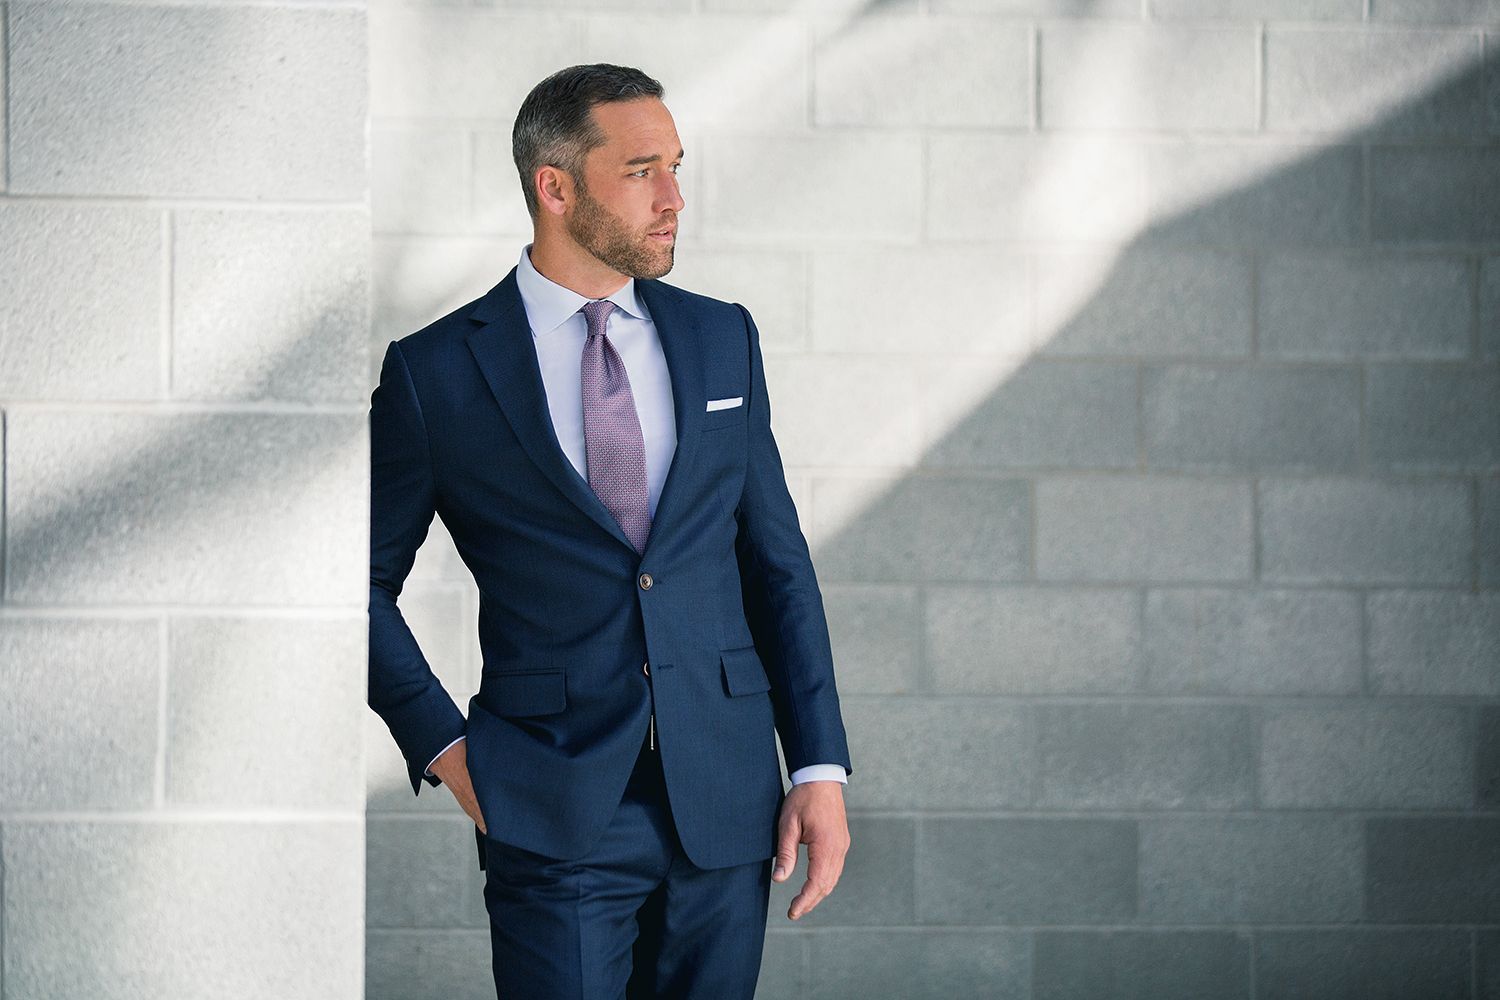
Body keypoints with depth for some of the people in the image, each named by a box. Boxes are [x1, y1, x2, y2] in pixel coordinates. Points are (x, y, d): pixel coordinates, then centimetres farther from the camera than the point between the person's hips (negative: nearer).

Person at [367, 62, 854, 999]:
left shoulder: (721, 339, 10)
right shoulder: (435, 373, -1)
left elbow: (778, 562, 12)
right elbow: (367, 580, 7)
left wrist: (821, 767, 5)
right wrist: (443, 747, -3)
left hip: (726, 809, 3)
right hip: (556, 813, -3)